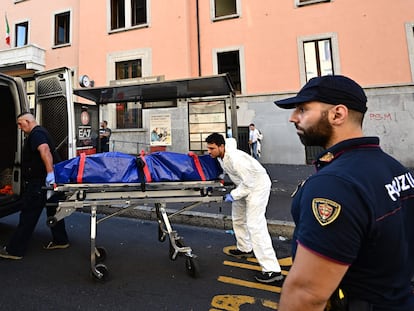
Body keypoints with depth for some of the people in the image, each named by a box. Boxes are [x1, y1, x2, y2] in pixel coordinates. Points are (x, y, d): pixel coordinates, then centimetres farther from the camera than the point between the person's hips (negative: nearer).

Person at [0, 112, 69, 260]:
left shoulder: (36, 133, -12)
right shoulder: (40, 132, 20)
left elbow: (44, 150, -30)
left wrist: (50, 172, -41)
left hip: (39, 182, -10)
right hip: (47, 180, 10)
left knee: (28, 214, -2)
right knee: (53, 209, 16)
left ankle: (14, 250, 8)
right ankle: (60, 240, 26)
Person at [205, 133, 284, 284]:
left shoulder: (235, 158, -32)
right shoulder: (220, 155, -6)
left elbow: (249, 183, -28)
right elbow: (231, 140, 17)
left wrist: (233, 195, -20)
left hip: (257, 185, -10)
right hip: (244, 184, 10)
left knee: (255, 225, -17)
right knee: (238, 218, 20)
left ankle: (272, 271, -15)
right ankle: (245, 249, 40)